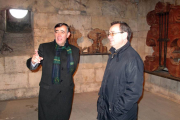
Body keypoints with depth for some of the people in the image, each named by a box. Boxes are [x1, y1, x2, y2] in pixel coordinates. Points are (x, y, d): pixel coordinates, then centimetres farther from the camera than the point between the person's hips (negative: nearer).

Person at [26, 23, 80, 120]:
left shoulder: (74, 51, 2)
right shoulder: (44, 47, -2)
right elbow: (32, 66, -11)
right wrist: (33, 61, -33)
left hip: (66, 94, 2)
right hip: (47, 93, -1)